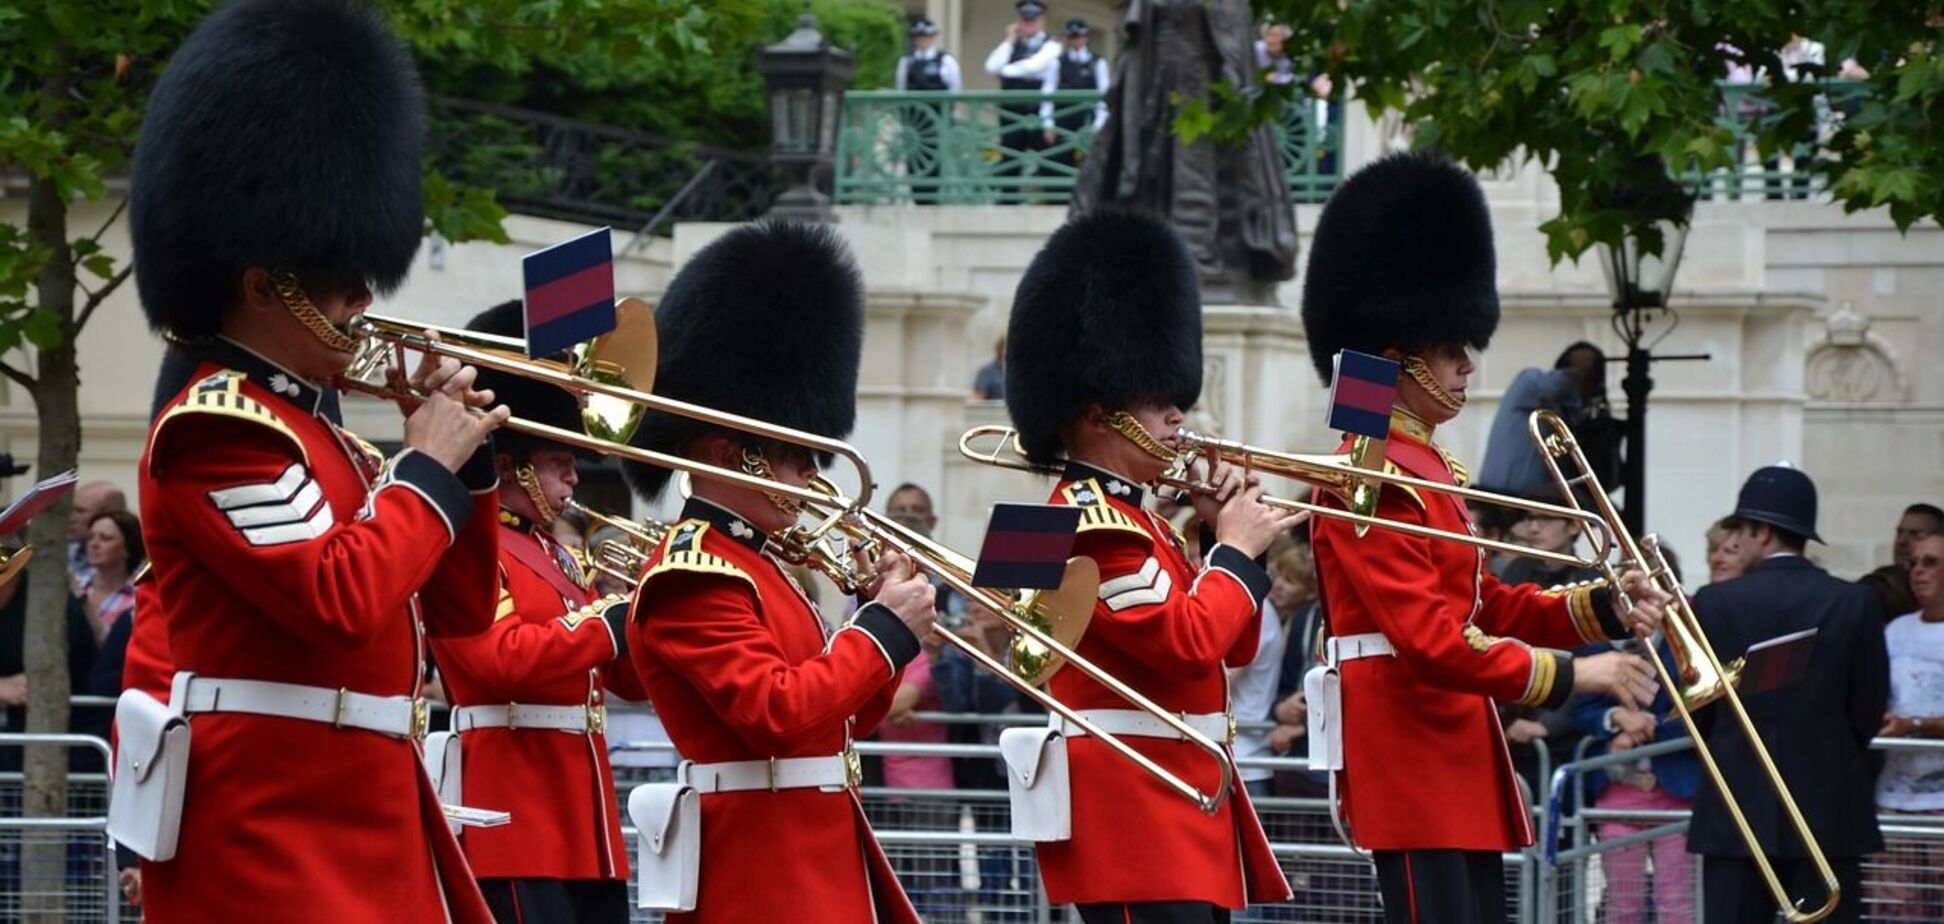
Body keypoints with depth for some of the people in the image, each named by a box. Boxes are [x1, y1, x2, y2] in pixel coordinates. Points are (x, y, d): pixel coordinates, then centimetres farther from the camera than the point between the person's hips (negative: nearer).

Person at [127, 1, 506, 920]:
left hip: (367, 837, 10)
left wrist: (464, 455, 10)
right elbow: (343, 600, -23)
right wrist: (428, 465, -8)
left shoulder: (313, 431, 19)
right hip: (270, 844, -10)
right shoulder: (215, 429, -11)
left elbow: (458, 610, 24)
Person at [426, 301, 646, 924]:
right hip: (518, 824, -10)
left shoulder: (555, 557, 21)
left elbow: (630, 678, 22)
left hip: (584, 827, 10)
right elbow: (505, 660, -24)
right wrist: (615, 619, -18)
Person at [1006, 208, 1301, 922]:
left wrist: (1224, 535, 9)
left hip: (1182, 825, 11)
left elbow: (1230, 646, 23)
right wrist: (1236, 549, -8)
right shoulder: (1092, 526, -14)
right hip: (1137, 829, -11)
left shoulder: (1129, 518, 18)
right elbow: (1188, 642, -23)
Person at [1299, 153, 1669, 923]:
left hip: (1457, 753, 11)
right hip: (1408, 763, -11)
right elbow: (1430, 637, -22)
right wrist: (1569, 674, -21)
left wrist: (1602, 610, 9)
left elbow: (1479, 604, 23)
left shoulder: (1430, 469, 18)